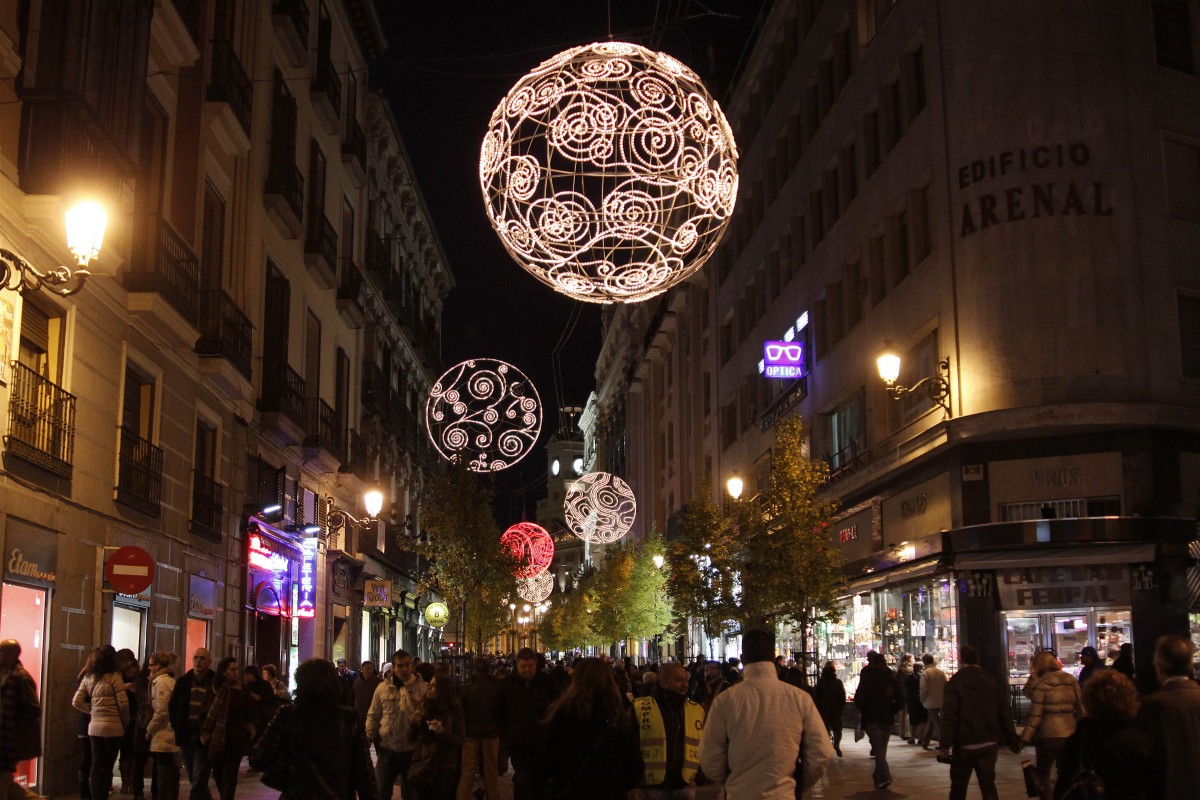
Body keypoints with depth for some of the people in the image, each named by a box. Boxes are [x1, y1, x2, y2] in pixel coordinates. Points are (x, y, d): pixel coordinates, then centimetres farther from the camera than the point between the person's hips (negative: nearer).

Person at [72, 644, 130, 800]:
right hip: (113, 726, -4)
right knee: (108, 765, 5)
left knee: (96, 765, 6)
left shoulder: (88, 678, 8)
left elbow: (77, 702, 5)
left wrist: (92, 710, 12)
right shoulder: (114, 676, -8)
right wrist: (126, 722, 2)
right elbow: (123, 703, -11)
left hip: (94, 726, 4)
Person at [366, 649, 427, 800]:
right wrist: (369, 737, 0)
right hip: (387, 748, 1)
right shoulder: (383, 688, 0)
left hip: (412, 749, -1)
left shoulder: (423, 688, -6)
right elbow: (373, 716, 7)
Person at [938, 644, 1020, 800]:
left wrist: (945, 745, -13)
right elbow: (1005, 714, 5)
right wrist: (1013, 741, 10)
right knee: (988, 787, 7)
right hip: (989, 743, 3)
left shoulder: (954, 683, -8)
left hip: (964, 745, -3)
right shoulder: (992, 682, 4)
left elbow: (949, 717, -14)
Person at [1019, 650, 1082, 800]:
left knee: (1043, 773, 11)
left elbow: (1036, 715, -13)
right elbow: (1081, 709, 6)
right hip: (1070, 734, 4)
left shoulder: (1042, 684, -9)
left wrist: (1025, 737, -9)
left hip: (1049, 735, -4)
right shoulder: (1071, 681, 5)